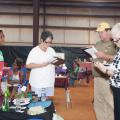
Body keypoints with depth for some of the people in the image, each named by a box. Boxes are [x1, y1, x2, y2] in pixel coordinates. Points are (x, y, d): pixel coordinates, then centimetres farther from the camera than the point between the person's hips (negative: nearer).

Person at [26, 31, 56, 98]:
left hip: (49, 82, 5)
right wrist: (42, 64, -20)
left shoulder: (52, 50, 9)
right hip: (37, 83, -5)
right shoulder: (34, 51, -7)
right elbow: (28, 65, -13)